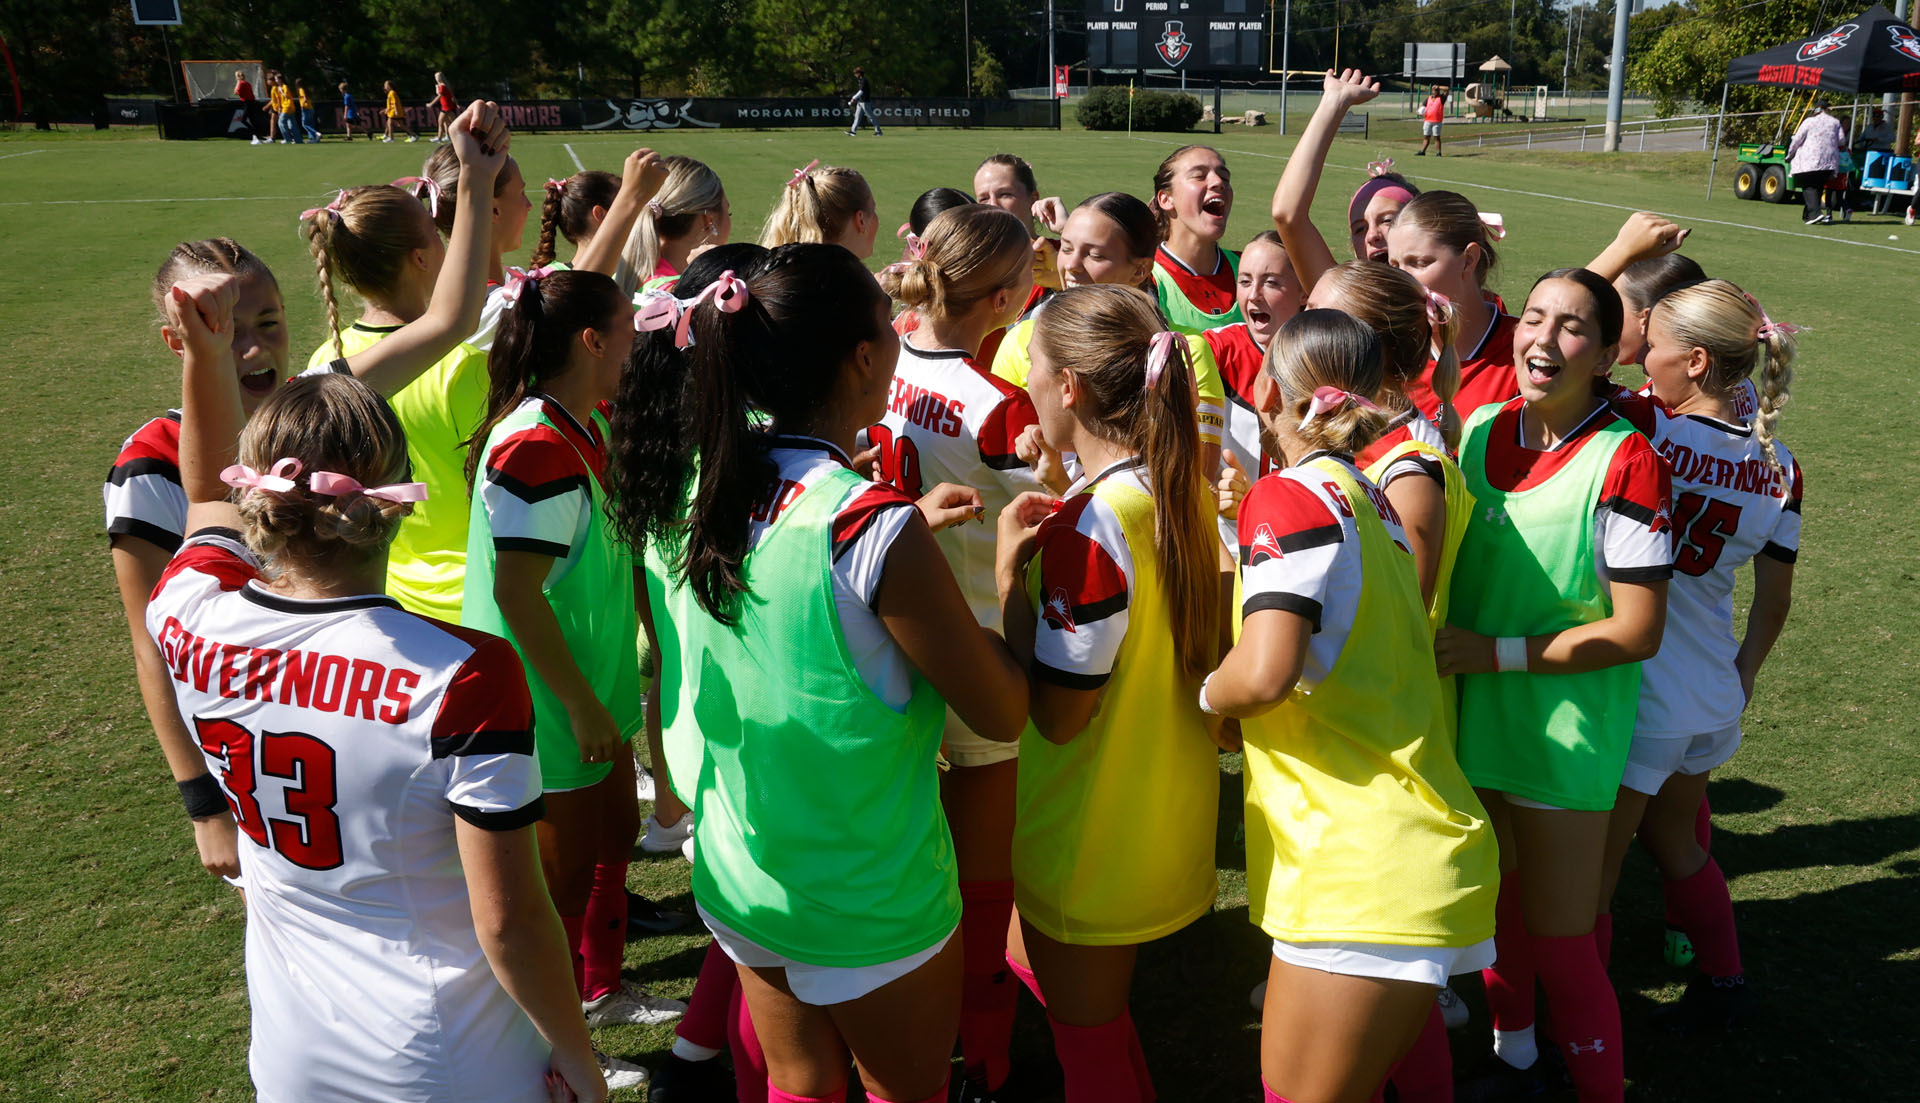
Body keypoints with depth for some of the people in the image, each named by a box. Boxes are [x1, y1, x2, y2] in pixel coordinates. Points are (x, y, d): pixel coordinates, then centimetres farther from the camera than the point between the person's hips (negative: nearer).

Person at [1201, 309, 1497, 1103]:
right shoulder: (1366, 499, 15)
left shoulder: (1289, 498, -12)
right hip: (1424, 856, 9)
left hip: (1365, 874, -9)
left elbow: (1264, 673, -24)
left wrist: (1207, 693, -3)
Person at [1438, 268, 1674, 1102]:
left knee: (1560, 938, 3)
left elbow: (1637, 633, -17)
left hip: (1563, 733, -6)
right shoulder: (1479, 429, -1)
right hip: (1473, 717, 6)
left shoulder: (1625, 463, -18)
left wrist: (1497, 652, -20)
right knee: (1494, 902, 22)